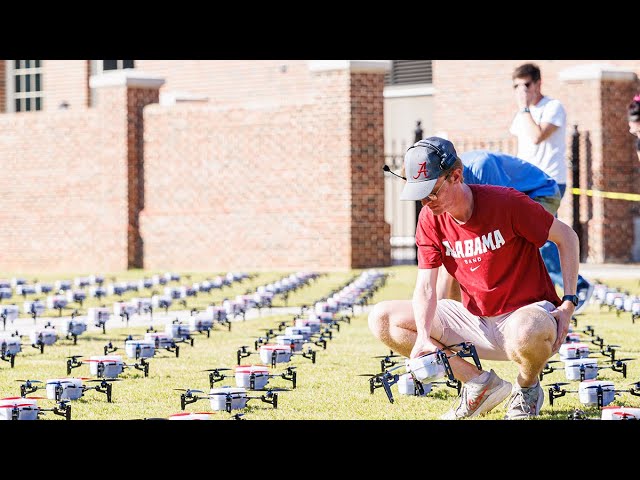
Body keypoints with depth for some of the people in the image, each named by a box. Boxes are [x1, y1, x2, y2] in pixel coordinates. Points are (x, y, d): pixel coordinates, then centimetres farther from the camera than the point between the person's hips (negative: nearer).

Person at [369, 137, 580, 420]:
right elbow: (425, 286, -8)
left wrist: (569, 304, -15)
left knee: (524, 332, -45)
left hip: (526, 313, -6)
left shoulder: (507, 203, -19)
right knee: (382, 319, -4)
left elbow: (566, 237, -8)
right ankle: (480, 384, -4)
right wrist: (423, 337, -27)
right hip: (474, 319, 6)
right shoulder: (430, 218, -4)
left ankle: (527, 388, -4)